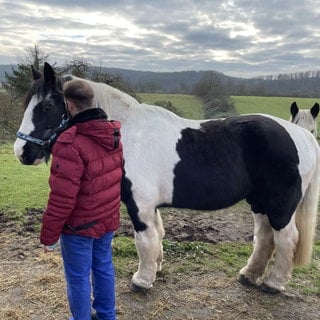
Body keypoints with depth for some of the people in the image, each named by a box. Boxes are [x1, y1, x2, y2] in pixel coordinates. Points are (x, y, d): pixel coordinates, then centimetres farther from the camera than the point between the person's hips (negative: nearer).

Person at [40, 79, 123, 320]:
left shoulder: (70, 142, -26)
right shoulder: (113, 135, -1)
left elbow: (62, 197, -24)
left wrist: (48, 235, -13)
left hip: (79, 225, -7)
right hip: (108, 219, 8)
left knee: (78, 276, 12)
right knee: (104, 267, 22)